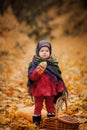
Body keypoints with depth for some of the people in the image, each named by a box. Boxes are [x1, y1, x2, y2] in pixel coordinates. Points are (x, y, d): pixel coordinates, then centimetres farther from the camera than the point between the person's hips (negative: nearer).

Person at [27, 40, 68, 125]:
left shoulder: (53, 63, 2)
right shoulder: (34, 63, -7)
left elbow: (58, 77, 6)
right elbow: (32, 77, -15)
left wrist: (60, 89, 0)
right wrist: (38, 72, -33)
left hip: (50, 89, 2)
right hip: (38, 89, -2)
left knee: (50, 106, 14)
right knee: (38, 106, 9)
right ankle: (36, 120, 23)